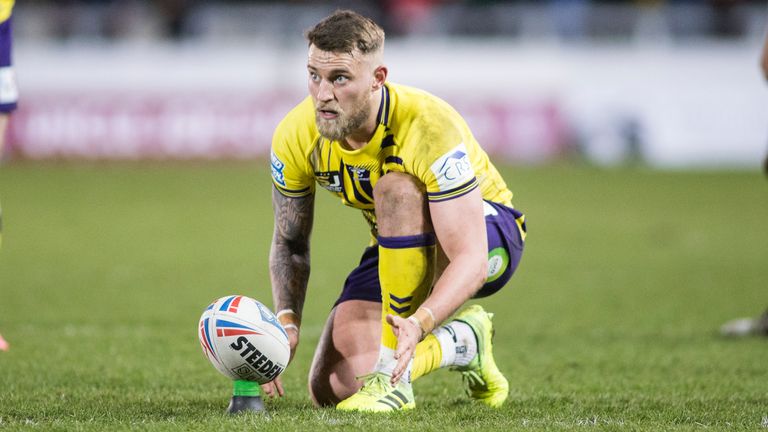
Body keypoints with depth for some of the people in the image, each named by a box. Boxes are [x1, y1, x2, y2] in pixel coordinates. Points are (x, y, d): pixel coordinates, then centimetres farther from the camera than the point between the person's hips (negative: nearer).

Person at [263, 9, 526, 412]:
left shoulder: (428, 127, -34)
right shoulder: (296, 137, -18)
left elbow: (470, 259, -37)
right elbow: (289, 242, -1)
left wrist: (418, 323, -54)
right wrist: (286, 320, -19)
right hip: (398, 248, 5)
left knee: (396, 188, -38)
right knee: (331, 389, -14)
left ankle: (394, 377, -31)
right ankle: (458, 342, 13)